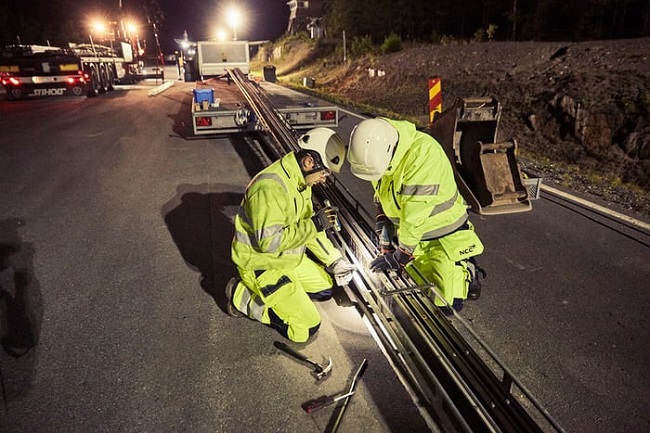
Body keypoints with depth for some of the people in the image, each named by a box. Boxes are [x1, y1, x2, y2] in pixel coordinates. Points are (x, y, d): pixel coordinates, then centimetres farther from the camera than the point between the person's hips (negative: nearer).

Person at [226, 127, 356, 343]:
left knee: (326, 289, 18)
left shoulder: (300, 179, 1)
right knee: (306, 329, -7)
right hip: (261, 264, -9)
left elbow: (305, 225, 8)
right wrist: (315, 225, -27)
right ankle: (243, 297, 4)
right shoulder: (271, 186, -30)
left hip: (289, 258, 9)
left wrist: (334, 260, 3)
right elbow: (269, 242, -33)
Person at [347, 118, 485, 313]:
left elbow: (415, 216, -30)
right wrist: (385, 241, 2)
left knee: (448, 305, -2)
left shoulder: (423, 153, -32)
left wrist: (401, 255, -22)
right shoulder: (377, 153, -9)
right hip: (412, 233, 6)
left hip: (444, 234, -5)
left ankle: (467, 270, 24)